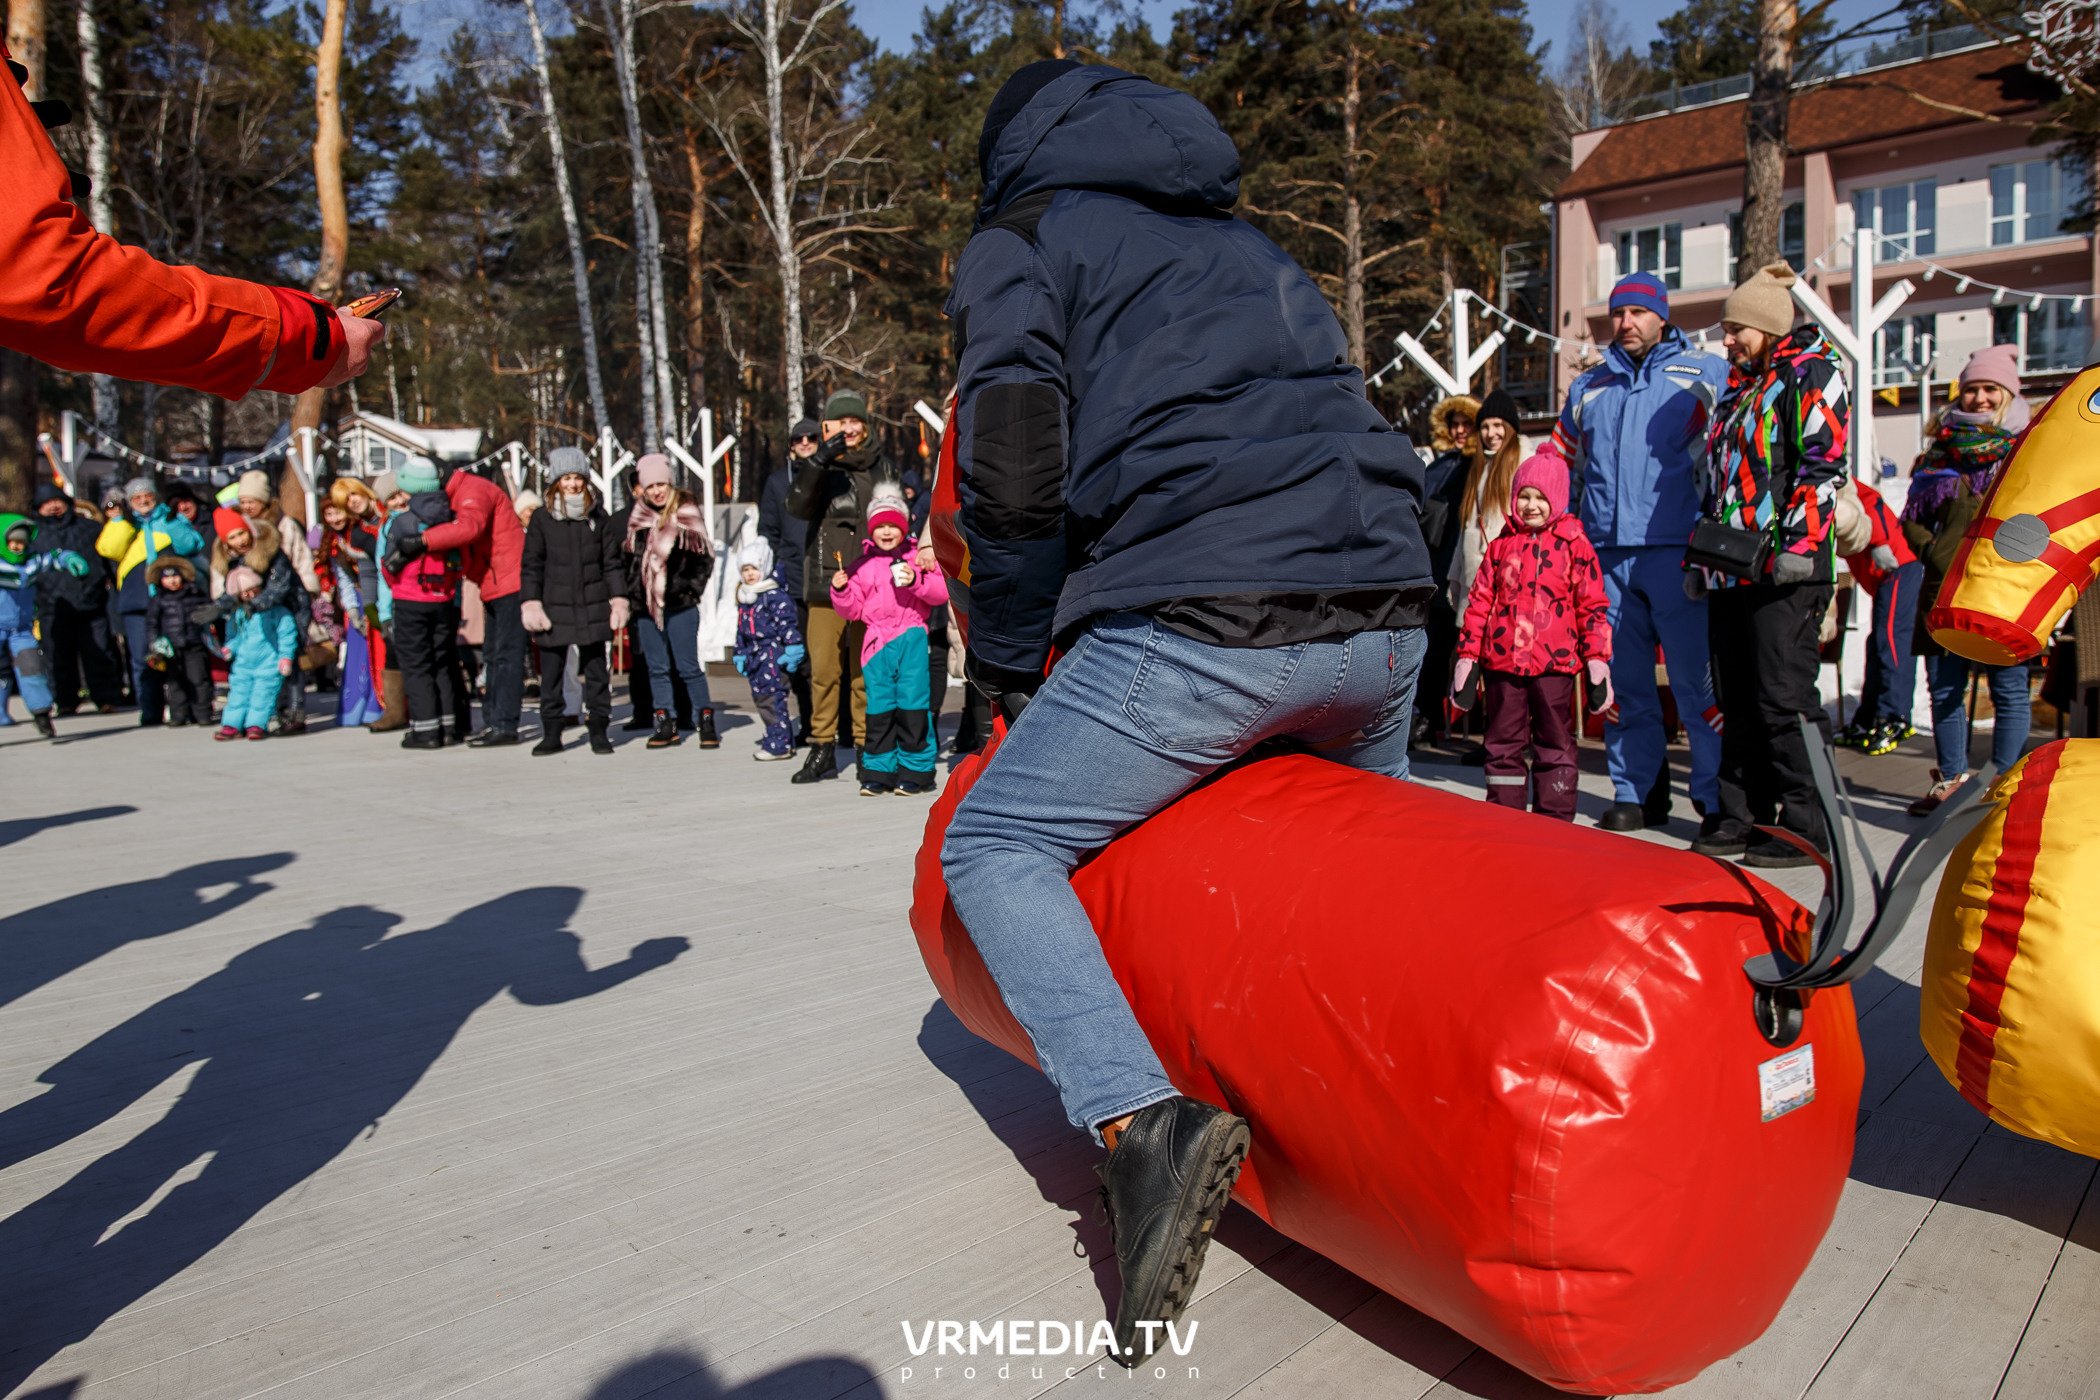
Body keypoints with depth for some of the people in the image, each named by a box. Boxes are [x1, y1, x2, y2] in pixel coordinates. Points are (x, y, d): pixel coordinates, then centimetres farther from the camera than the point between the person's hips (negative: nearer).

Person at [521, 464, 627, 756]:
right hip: (554, 608, 0)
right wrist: (531, 604, -2)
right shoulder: (542, 518, 4)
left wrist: (618, 599, 3)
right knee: (550, 674, 2)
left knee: (596, 671, 4)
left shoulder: (598, 516, 7)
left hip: (592, 608, 0)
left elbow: (613, 561, 9)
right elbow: (531, 565, 6)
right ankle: (551, 734, 11)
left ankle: (598, 731, 12)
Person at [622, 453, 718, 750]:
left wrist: (691, 589, -6)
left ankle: (706, 722, 7)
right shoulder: (635, 516, 9)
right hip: (645, 604, 4)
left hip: (680, 604, -4)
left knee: (688, 667, -3)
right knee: (657, 668, 7)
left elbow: (705, 558, 2)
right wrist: (631, 594, 8)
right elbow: (625, 558, 17)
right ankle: (665, 725, 14)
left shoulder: (687, 513, -1)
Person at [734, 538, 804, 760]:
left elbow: (787, 623, -15)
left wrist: (793, 649, -19)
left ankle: (779, 744, -6)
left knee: (771, 697, -10)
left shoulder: (776, 595, -10)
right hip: (755, 656, 9)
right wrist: (740, 655, 24)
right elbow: (741, 630, 24)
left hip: (773, 654, -9)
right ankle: (778, 736, 21)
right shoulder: (744, 600, 16)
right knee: (760, 697, 11)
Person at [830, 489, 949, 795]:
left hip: (912, 639, -2)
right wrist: (841, 590, -4)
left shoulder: (918, 558, 7)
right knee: (879, 707, 4)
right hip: (876, 641, 3)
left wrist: (916, 580, -18)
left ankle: (915, 771, 6)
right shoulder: (862, 565, 14)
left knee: (912, 704, -3)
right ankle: (878, 773, 12)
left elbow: (942, 592, -4)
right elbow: (853, 610, 13)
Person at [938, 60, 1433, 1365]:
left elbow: (1016, 473, -1)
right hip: (1384, 615, 7)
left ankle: (1140, 1120, -11)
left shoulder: (1024, 236, 13)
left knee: (994, 843, 8)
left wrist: (1017, 666, 11)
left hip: (1201, 627, -7)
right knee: (1373, 809, 36)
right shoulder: (1251, 245, 31)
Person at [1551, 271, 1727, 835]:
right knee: (1624, 682, 6)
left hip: (1676, 550, -4)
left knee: (1697, 681, -6)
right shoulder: (1588, 387, 20)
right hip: (1606, 554, 4)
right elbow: (1560, 463, 28)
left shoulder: (1706, 375, 9)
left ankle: (1719, 800, 1)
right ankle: (1637, 794, 15)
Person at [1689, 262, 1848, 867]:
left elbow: (1823, 464, -12)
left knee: (1784, 696, -8)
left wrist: (1797, 543, -21)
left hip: (1786, 570, -8)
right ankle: (1744, 816, 16)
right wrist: (1700, 555, 21)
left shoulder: (1812, 374, 0)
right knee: (1739, 698, 9)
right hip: (1731, 569, 8)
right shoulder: (1737, 390, 24)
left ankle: (1806, 826, -1)